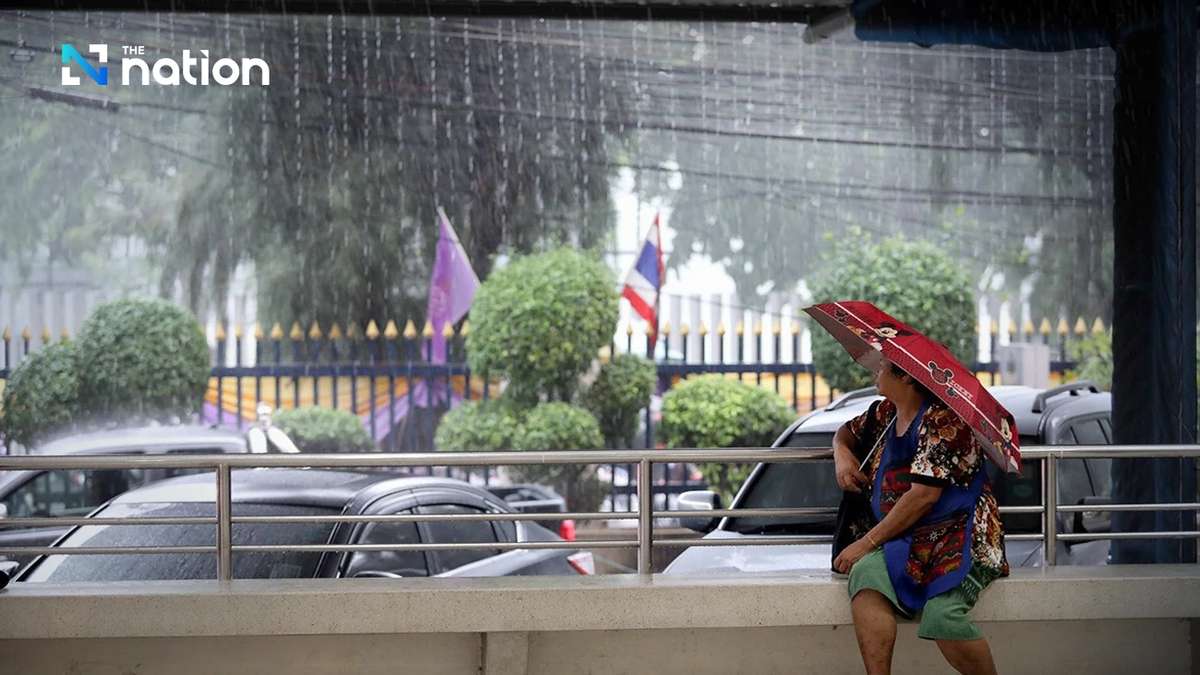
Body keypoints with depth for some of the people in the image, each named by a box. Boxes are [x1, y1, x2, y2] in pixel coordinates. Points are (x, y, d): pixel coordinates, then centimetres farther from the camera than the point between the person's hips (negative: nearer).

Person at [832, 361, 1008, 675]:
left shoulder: (942, 419, -11)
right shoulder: (886, 413, 14)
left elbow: (924, 495, -18)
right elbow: (848, 431, 36)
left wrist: (868, 541, -15)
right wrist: (841, 453, 10)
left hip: (959, 534, -7)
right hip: (905, 540, 7)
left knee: (942, 614, -34)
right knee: (865, 573, -28)